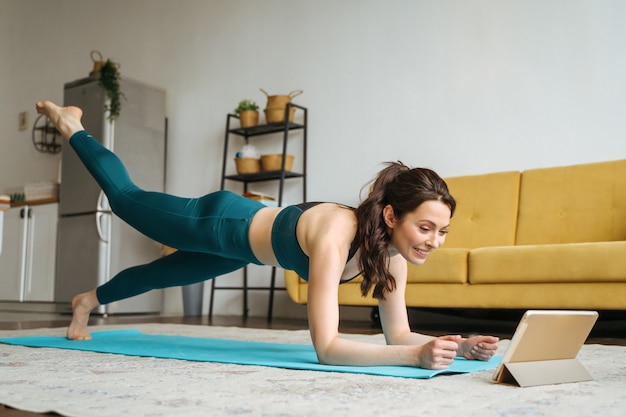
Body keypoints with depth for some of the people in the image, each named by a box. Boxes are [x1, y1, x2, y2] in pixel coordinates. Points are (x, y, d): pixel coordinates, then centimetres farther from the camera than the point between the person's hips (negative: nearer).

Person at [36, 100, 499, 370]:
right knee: (128, 199, 21)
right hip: (224, 223, -6)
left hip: (246, 242, 6)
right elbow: (326, 347, -47)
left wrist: (457, 344, -33)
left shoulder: (393, 248, -22)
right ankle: (73, 128, 48)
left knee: (165, 274, 31)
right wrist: (416, 355, -55)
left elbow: (398, 332, -17)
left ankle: (90, 299, 62)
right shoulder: (335, 237, -44)